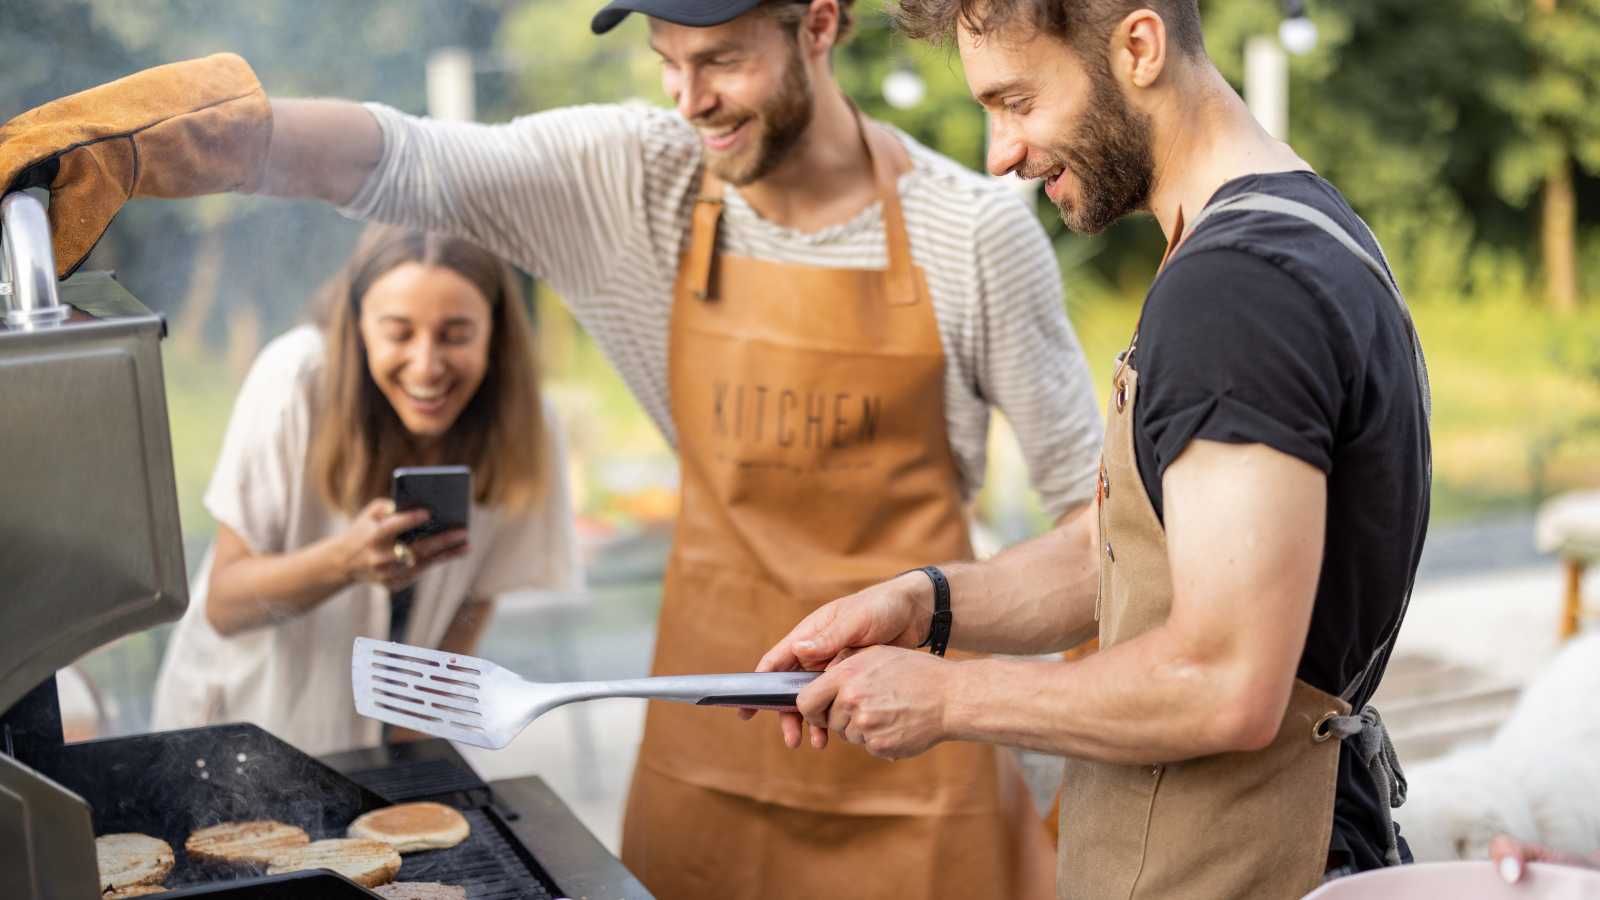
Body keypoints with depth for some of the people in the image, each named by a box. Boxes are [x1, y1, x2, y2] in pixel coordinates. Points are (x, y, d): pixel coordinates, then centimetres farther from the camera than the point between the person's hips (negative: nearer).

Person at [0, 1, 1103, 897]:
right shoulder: (634, 181, -7)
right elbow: (396, 158, -17)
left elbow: (1082, 485, -3)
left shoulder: (974, 228, -11)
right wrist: (147, 136, -31)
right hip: (714, 698, 2)